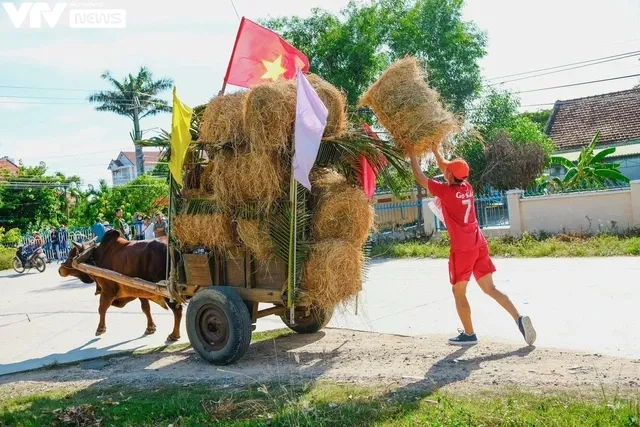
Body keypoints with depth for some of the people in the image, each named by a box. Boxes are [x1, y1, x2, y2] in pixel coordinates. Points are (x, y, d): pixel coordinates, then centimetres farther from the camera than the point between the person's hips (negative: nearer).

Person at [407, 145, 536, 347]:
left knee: (459, 292, 7)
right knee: (490, 288, 10)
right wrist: (434, 149, 30)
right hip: (479, 245, 7)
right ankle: (519, 319, -2)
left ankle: (469, 334, 11)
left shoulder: (446, 191, -11)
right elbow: (445, 167, 25)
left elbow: (420, 177, 0)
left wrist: (412, 154, 9)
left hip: (462, 249, -7)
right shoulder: (467, 187, 8)